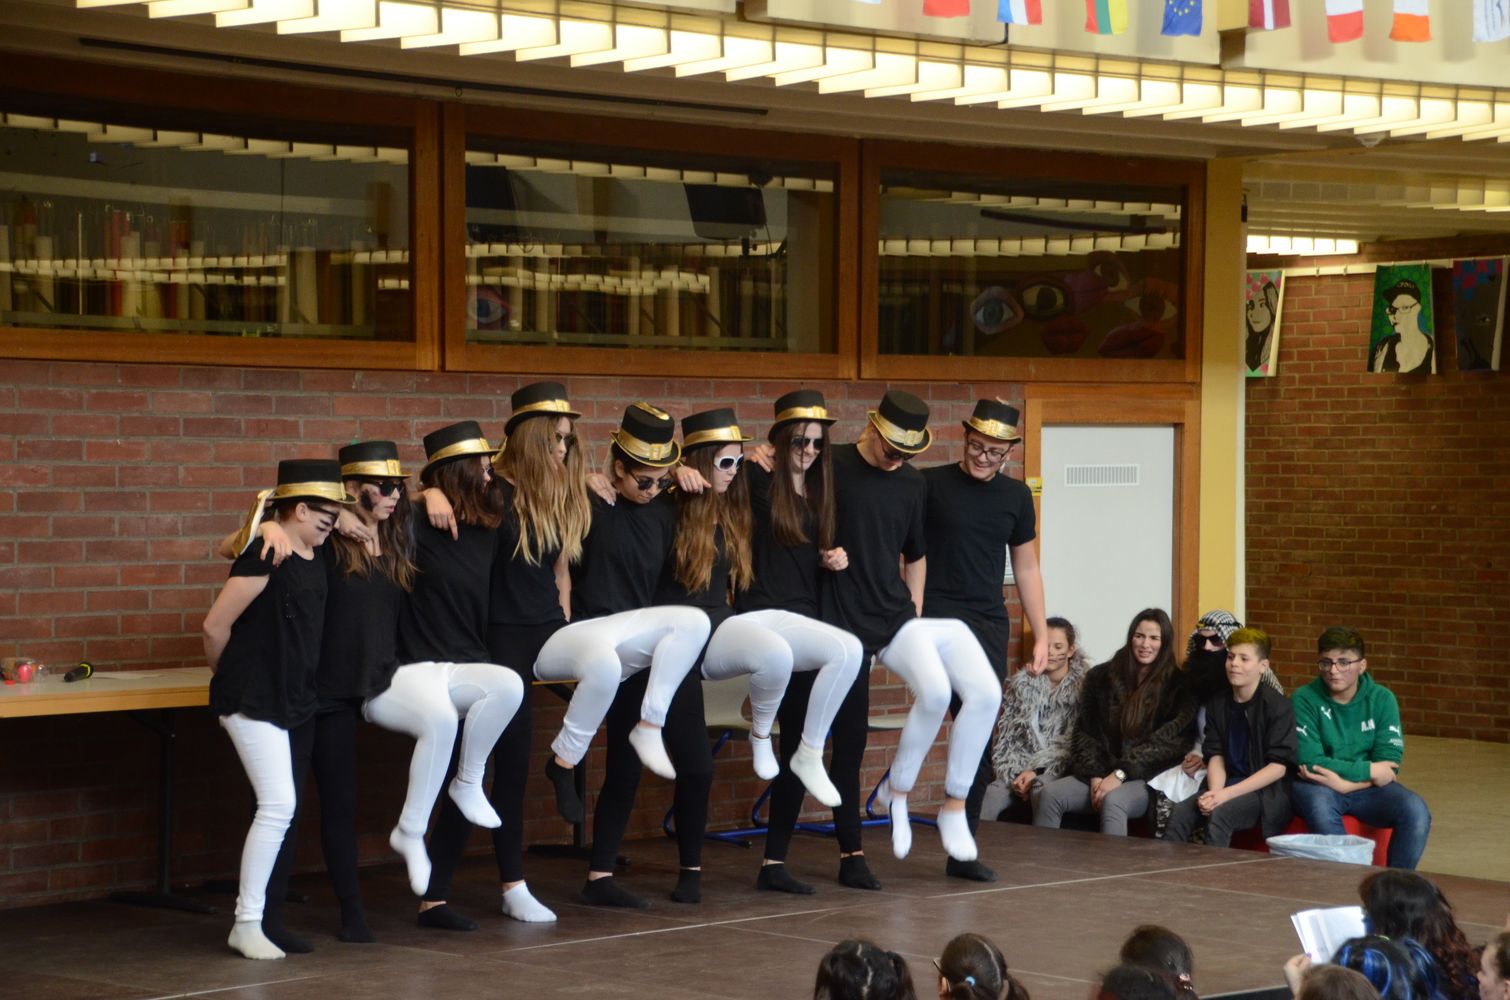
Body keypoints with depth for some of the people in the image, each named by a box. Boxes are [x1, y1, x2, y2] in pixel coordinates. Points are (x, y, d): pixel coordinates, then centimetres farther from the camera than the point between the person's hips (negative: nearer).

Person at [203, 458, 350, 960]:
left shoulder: (315, 559, 9)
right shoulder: (265, 557, -16)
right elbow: (216, 624, -12)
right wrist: (228, 675, 5)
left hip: (293, 700, 8)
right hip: (253, 700, -8)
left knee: (280, 809, 8)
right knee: (278, 805, -12)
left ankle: (252, 918, 15)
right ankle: (246, 923, -4)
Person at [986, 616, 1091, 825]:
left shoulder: (1083, 685, 2)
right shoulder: (1022, 683, 14)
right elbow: (1006, 737, 11)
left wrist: (1036, 772, -14)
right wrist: (1015, 774, -6)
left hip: (1061, 771, -3)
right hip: (1021, 771, 3)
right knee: (989, 798, -30)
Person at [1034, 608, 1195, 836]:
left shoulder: (1176, 685, 1)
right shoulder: (1102, 677, 12)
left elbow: (1169, 741, -8)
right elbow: (1084, 732, 10)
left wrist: (1120, 774, -15)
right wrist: (1095, 775, -6)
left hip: (1147, 781, -4)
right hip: (1099, 776, 4)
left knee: (1113, 801, -37)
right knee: (1049, 794, -23)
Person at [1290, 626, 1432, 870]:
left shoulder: (1381, 699, 1)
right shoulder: (1304, 701, -6)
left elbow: (1389, 766, -6)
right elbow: (1310, 763, -16)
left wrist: (1344, 782, -20)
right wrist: (1369, 770, -14)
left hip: (1368, 788, 3)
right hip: (1318, 787, -3)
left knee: (1415, 810, -25)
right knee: (1320, 806, -38)